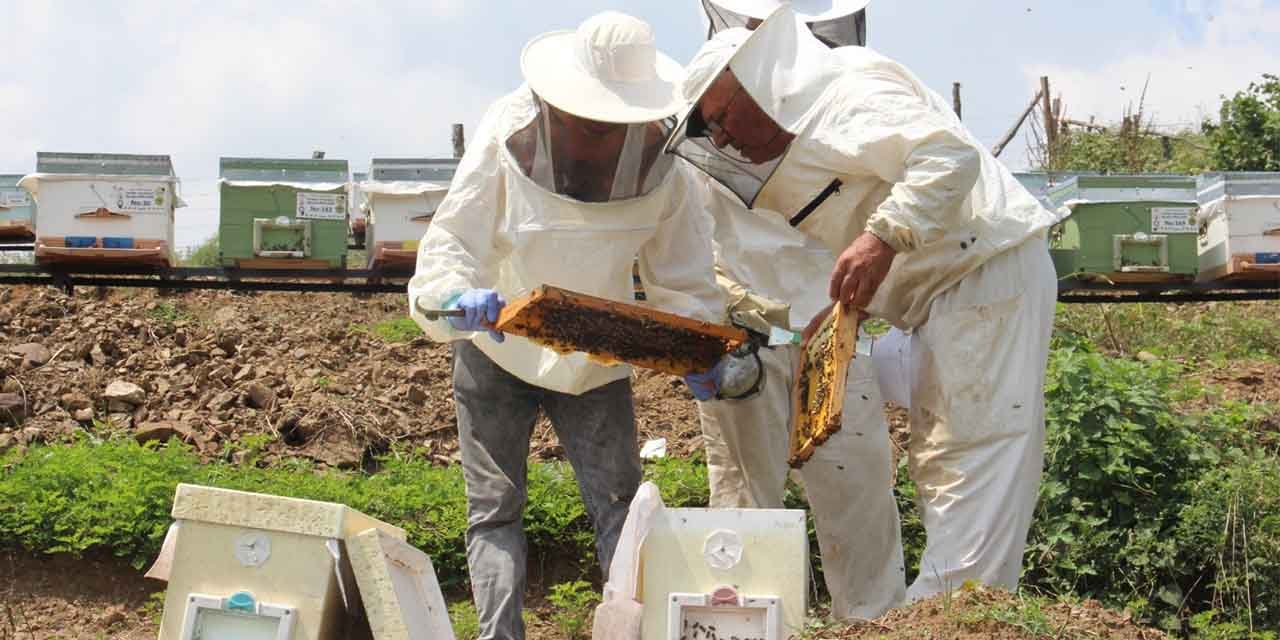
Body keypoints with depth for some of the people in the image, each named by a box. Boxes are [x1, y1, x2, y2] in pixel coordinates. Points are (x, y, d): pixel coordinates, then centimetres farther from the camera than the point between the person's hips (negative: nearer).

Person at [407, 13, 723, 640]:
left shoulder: (662, 170, -17)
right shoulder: (507, 140, -22)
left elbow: (682, 280, -8)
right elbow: (450, 241, -25)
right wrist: (460, 297, -47)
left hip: (596, 360, 1)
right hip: (498, 348, -1)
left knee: (619, 505, -3)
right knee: (494, 510, 0)